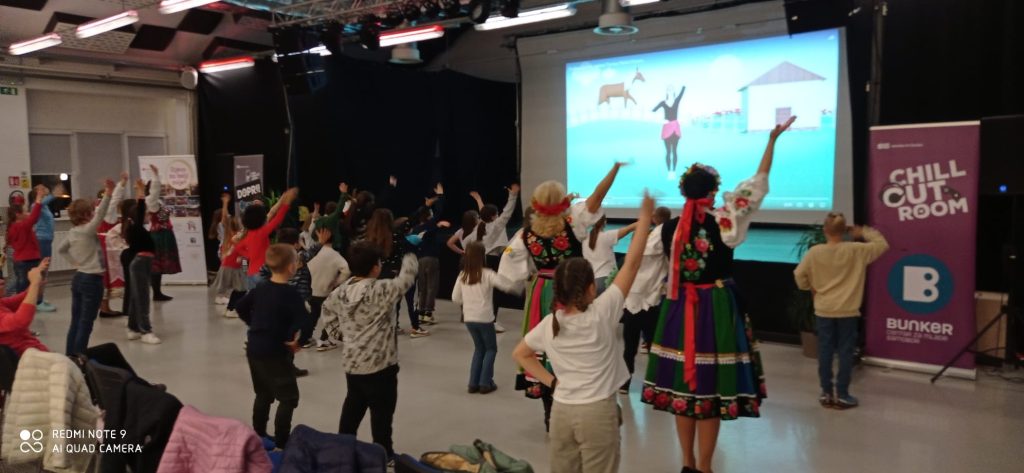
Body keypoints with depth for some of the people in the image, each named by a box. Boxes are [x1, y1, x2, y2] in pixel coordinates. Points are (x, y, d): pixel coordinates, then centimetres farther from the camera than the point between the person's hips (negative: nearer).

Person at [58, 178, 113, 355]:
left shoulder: (73, 232, 7)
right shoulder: (88, 230, -16)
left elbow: (61, 250, 22)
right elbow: (99, 216, -34)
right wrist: (107, 195, -43)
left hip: (78, 278, 8)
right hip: (92, 280, -8)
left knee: (76, 321, 13)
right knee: (85, 324, -3)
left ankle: (70, 357, 18)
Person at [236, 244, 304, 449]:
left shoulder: (260, 288, 5)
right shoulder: (291, 293, -18)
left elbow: (241, 307, 15)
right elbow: (302, 322, -26)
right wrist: (294, 340, -10)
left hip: (254, 349, 8)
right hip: (276, 353, -8)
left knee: (263, 394, 21)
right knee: (288, 397, 2)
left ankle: (259, 436, 29)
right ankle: (281, 442, 2)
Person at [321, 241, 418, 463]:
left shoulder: (341, 291, 2)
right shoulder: (381, 290, -22)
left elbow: (327, 308, 19)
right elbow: (406, 279, -14)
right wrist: (410, 258, 5)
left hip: (351, 362, 8)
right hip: (378, 364, -7)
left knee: (353, 404, 24)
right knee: (382, 410, 7)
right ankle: (384, 453, 18)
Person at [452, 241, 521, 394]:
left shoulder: (462, 276, 2)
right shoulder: (487, 274, -12)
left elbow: (455, 298, 4)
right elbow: (506, 285, -17)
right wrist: (520, 288, 2)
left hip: (469, 318, 5)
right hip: (484, 318, -5)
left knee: (479, 348, 22)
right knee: (491, 349, 14)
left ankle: (473, 383, 18)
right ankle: (485, 383, 9)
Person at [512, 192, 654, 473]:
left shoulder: (548, 325, -1)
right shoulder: (602, 313, -13)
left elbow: (520, 354, 14)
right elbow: (632, 262, -11)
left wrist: (551, 382, 10)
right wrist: (645, 215, -5)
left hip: (561, 412, 4)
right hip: (598, 412, -4)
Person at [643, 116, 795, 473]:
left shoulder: (670, 228, -1)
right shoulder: (724, 222, -12)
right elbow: (757, 185, -4)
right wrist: (772, 140, 2)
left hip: (678, 308, 4)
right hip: (716, 309, -4)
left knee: (683, 387, 12)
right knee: (711, 390, 3)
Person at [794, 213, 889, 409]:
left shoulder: (814, 252, -7)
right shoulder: (855, 250, -9)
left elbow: (799, 275, -5)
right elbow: (882, 244, 2)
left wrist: (810, 287, 12)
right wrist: (863, 232, 11)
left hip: (823, 310, 1)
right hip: (848, 310, -1)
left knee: (825, 351, 9)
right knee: (845, 351, 6)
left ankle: (826, 393, 15)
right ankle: (842, 395, 10)